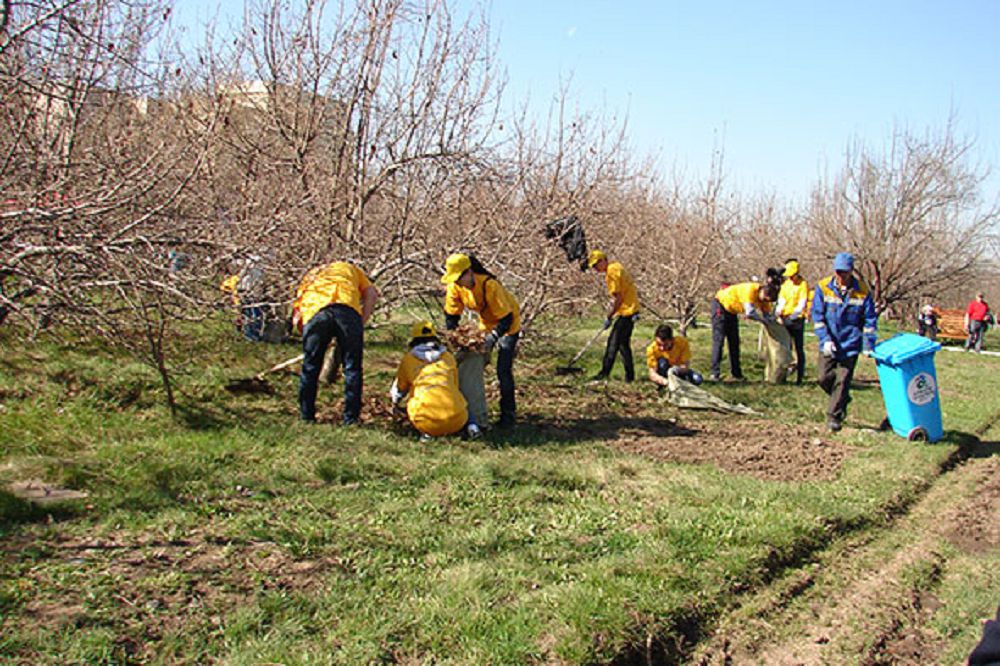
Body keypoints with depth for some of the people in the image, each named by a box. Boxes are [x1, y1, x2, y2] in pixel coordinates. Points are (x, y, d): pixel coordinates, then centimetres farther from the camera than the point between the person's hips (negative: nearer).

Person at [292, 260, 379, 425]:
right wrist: (361, 323, 16)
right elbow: (371, 294, 18)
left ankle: (307, 416, 21)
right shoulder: (349, 269, 38)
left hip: (315, 312, 1)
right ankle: (351, 418, 11)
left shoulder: (308, 278, 39)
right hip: (348, 310, -1)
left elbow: (297, 319, 23)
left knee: (310, 368, 16)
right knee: (352, 368, 10)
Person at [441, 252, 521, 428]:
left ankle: (508, 414, -4)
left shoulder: (489, 285, -36)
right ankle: (474, 408, 19)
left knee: (503, 370, -14)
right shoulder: (455, 286, -16)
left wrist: (491, 339, -38)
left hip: (508, 324, -7)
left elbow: (506, 319, -32)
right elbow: (451, 314, -3)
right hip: (486, 324, 7)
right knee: (475, 365, 5)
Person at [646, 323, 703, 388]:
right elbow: (652, 374, -31)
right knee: (662, 361, -33)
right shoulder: (652, 348, -26)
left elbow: (686, 366, -26)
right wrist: (665, 381, -51)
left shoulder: (682, 342, -22)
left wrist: (677, 369, -48)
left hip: (679, 371, 2)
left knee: (697, 379, -27)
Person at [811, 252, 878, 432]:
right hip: (829, 344, 2)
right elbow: (817, 315, -4)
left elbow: (870, 320, 1)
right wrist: (825, 339, -14)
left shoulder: (862, 291, -5)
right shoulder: (823, 287, -5)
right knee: (825, 378, 3)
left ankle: (834, 416, 9)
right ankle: (843, 399, 32)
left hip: (850, 344, -2)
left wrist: (868, 346, -7)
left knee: (842, 381, -2)